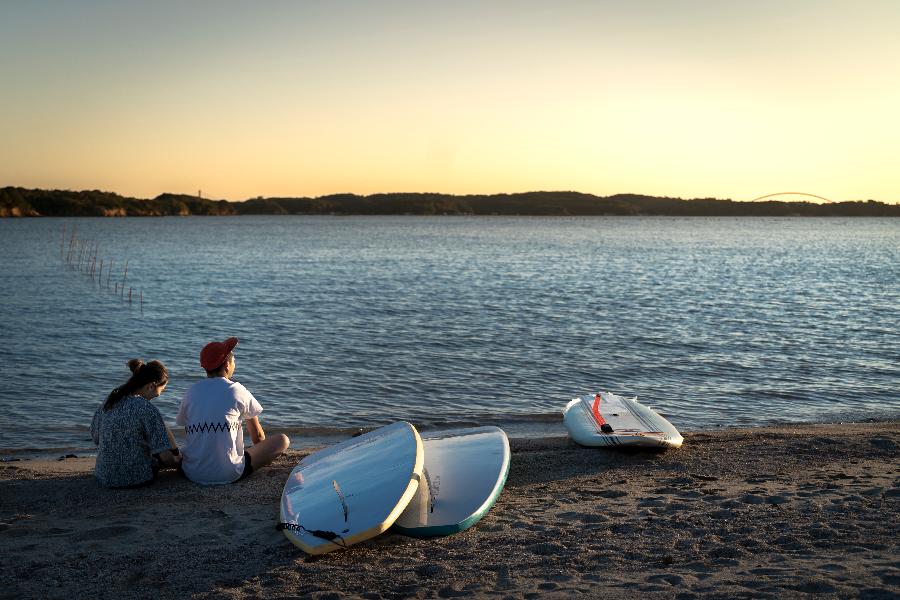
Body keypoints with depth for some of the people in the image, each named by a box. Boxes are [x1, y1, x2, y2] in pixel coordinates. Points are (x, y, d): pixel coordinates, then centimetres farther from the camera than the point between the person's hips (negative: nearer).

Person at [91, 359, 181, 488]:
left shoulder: (109, 400, -1)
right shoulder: (147, 410, -21)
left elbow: (95, 438, 11)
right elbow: (165, 456, -19)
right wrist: (177, 459, 2)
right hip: (135, 479, -7)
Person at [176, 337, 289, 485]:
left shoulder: (190, 392, 4)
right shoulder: (237, 391, -5)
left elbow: (188, 434, 12)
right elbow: (257, 435, 8)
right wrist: (262, 454, 29)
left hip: (192, 474, 4)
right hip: (229, 474, -4)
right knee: (283, 440, 5)